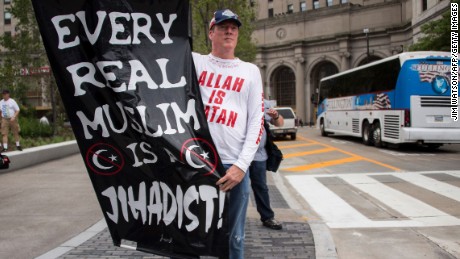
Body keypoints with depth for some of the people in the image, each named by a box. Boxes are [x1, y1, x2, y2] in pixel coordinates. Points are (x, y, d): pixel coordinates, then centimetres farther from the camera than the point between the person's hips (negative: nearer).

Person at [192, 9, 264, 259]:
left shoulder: (250, 71, 11)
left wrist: (241, 165, -6)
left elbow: (256, 121, 5)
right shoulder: (194, 62, 9)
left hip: (234, 165, 1)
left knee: (234, 238, 9)